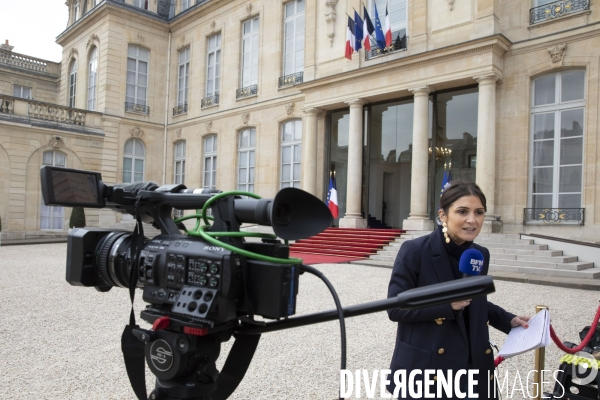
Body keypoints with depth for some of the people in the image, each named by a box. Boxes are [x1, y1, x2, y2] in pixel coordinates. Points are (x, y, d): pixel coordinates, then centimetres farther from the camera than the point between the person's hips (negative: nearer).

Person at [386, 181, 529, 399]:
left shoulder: (481, 255, 3)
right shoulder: (414, 251, -16)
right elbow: (395, 308, -17)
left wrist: (508, 320, 5)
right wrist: (447, 304, -24)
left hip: (473, 366, 5)